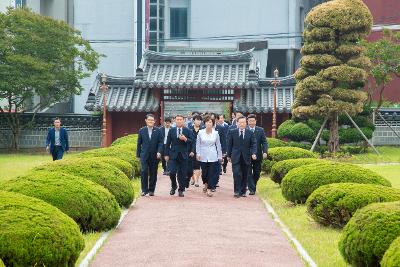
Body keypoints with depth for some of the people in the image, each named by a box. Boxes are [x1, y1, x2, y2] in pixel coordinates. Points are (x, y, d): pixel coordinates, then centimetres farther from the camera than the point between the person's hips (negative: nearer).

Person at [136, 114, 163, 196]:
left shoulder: (158, 131, 5)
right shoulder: (142, 130, 7)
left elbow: (160, 143, 2)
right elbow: (139, 143, 9)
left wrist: (159, 152, -13)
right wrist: (138, 154, 6)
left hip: (155, 156, 1)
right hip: (144, 155, -1)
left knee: (153, 173, 4)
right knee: (144, 171, -12)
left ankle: (151, 190, 13)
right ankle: (144, 190, -6)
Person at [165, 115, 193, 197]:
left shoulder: (187, 131, 4)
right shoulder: (171, 131, 6)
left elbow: (191, 142, 1)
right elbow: (168, 143, 7)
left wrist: (185, 139, -18)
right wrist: (167, 154, 3)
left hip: (183, 155, 0)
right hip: (173, 155, 0)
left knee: (182, 174, 1)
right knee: (172, 172, -9)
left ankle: (181, 190, 12)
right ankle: (173, 186, 16)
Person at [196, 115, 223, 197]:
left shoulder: (216, 133, -1)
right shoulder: (200, 132, -2)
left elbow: (218, 145, 6)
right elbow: (198, 144, 4)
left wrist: (220, 156, 7)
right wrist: (198, 153, -4)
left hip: (213, 157, 0)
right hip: (203, 156, 0)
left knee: (212, 173, -5)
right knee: (204, 172, 8)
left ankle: (209, 189, 0)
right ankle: (205, 184, 36)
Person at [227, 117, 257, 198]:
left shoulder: (250, 133, 4)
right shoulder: (232, 132, 3)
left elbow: (253, 144, 1)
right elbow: (229, 145, 9)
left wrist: (253, 153, -14)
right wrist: (229, 155, 9)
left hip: (246, 158, 1)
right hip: (236, 157, -1)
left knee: (245, 175, 6)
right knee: (237, 174, -12)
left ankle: (243, 191, 16)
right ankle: (237, 191, -7)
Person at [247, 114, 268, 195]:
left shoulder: (261, 130, 4)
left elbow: (264, 142, 2)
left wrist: (265, 152, -13)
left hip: (258, 156, 2)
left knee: (257, 173, 9)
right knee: (249, 173, -4)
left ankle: (253, 186, 29)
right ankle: (251, 189, -2)